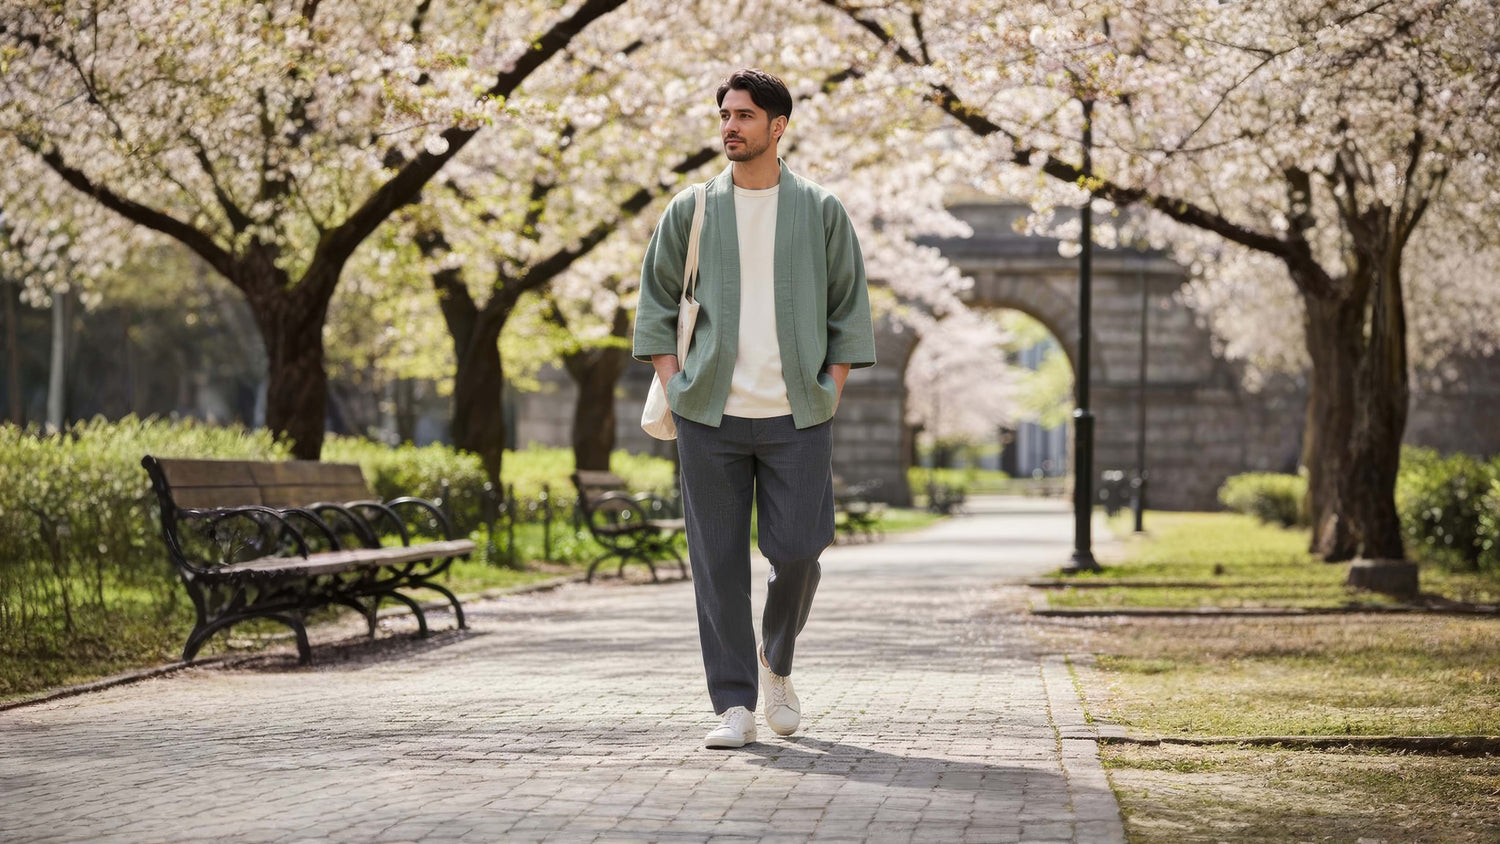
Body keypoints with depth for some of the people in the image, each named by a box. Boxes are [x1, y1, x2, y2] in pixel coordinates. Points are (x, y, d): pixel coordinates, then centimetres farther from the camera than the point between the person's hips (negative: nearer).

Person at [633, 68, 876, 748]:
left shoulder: (821, 211, 7)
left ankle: (777, 659, 25)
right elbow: (656, 305, 11)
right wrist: (674, 392, 1)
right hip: (710, 413, 1)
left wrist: (829, 396, 1)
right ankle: (734, 704, 5)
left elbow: (848, 310, 9)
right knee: (718, 559, -2)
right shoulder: (689, 211, 8)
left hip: (796, 416, 0)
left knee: (797, 550, -4)